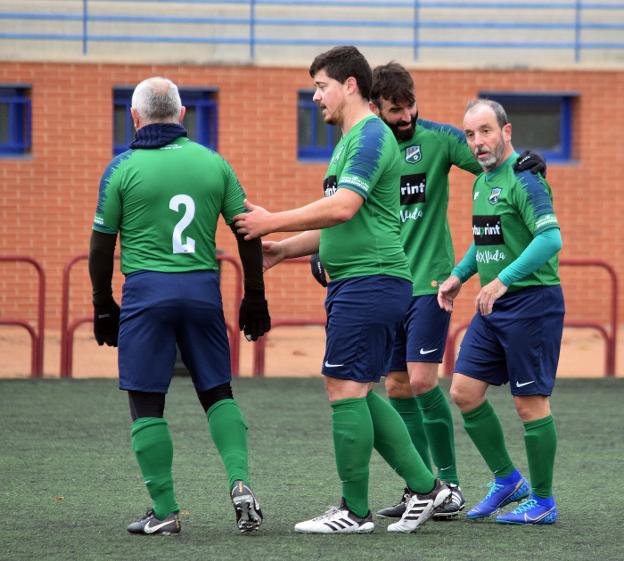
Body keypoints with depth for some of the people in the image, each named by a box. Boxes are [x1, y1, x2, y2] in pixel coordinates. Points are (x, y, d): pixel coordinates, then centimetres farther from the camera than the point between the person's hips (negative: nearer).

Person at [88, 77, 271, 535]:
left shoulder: (123, 168, -1)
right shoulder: (213, 163, 7)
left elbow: (102, 244, 2)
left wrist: (103, 306, 12)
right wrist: (255, 299, 16)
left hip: (146, 291, -3)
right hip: (203, 289, 3)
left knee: (147, 404, 4)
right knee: (217, 393, 14)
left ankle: (165, 511, 2)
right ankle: (241, 483, -4)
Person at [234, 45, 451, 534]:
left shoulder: (371, 137, -12)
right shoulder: (353, 140, 21)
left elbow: (342, 208, -23)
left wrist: (273, 222, -16)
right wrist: (283, 250, 21)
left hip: (370, 281, -10)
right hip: (354, 284, 10)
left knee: (345, 389, -8)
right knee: (359, 394, 11)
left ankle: (354, 511, -4)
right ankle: (424, 486, 13)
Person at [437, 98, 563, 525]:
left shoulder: (524, 179, -15)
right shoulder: (483, 182, 14)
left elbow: (550, 238, -26)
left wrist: (503, 280, -32)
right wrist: (459, 275, 18)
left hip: (531, 301, -9)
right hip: (494, 306, 9)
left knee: (531, 402, -3)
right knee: (464, 391, 6)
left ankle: (543, 502, 7)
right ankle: (507, 479, 20)